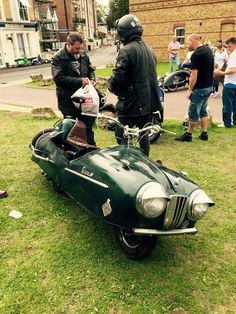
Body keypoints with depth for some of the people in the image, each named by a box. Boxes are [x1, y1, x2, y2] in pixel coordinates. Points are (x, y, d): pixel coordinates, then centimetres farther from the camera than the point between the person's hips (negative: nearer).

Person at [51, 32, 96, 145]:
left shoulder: (83, 54, 7)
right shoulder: (58, 58, -11)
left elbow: (90, 69, 20)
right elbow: (59, 78, -21)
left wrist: (92, 79, -3)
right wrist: (79, 81, -25)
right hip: (68, 100, -5)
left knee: (88, 125, 13)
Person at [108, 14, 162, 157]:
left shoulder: (126, 51, -16)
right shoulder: (149, 49, 12)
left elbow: (118, 77, -21)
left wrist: (112, 86, -1)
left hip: (131, 103, -8)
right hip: (149, 102, 8)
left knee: (122, 138, 4)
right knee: (144, 135, 17)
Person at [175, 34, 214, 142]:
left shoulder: (196, 54, -19)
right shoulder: (208, 49, 10)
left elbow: (194, 75, -21)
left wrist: (190, 90, -14)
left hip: (200, 88, -9)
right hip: (209, 86, 9)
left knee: (193, 112, 0)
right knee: (203, 111, 15)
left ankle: (188, 134, 10)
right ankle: (204, 134, 20)